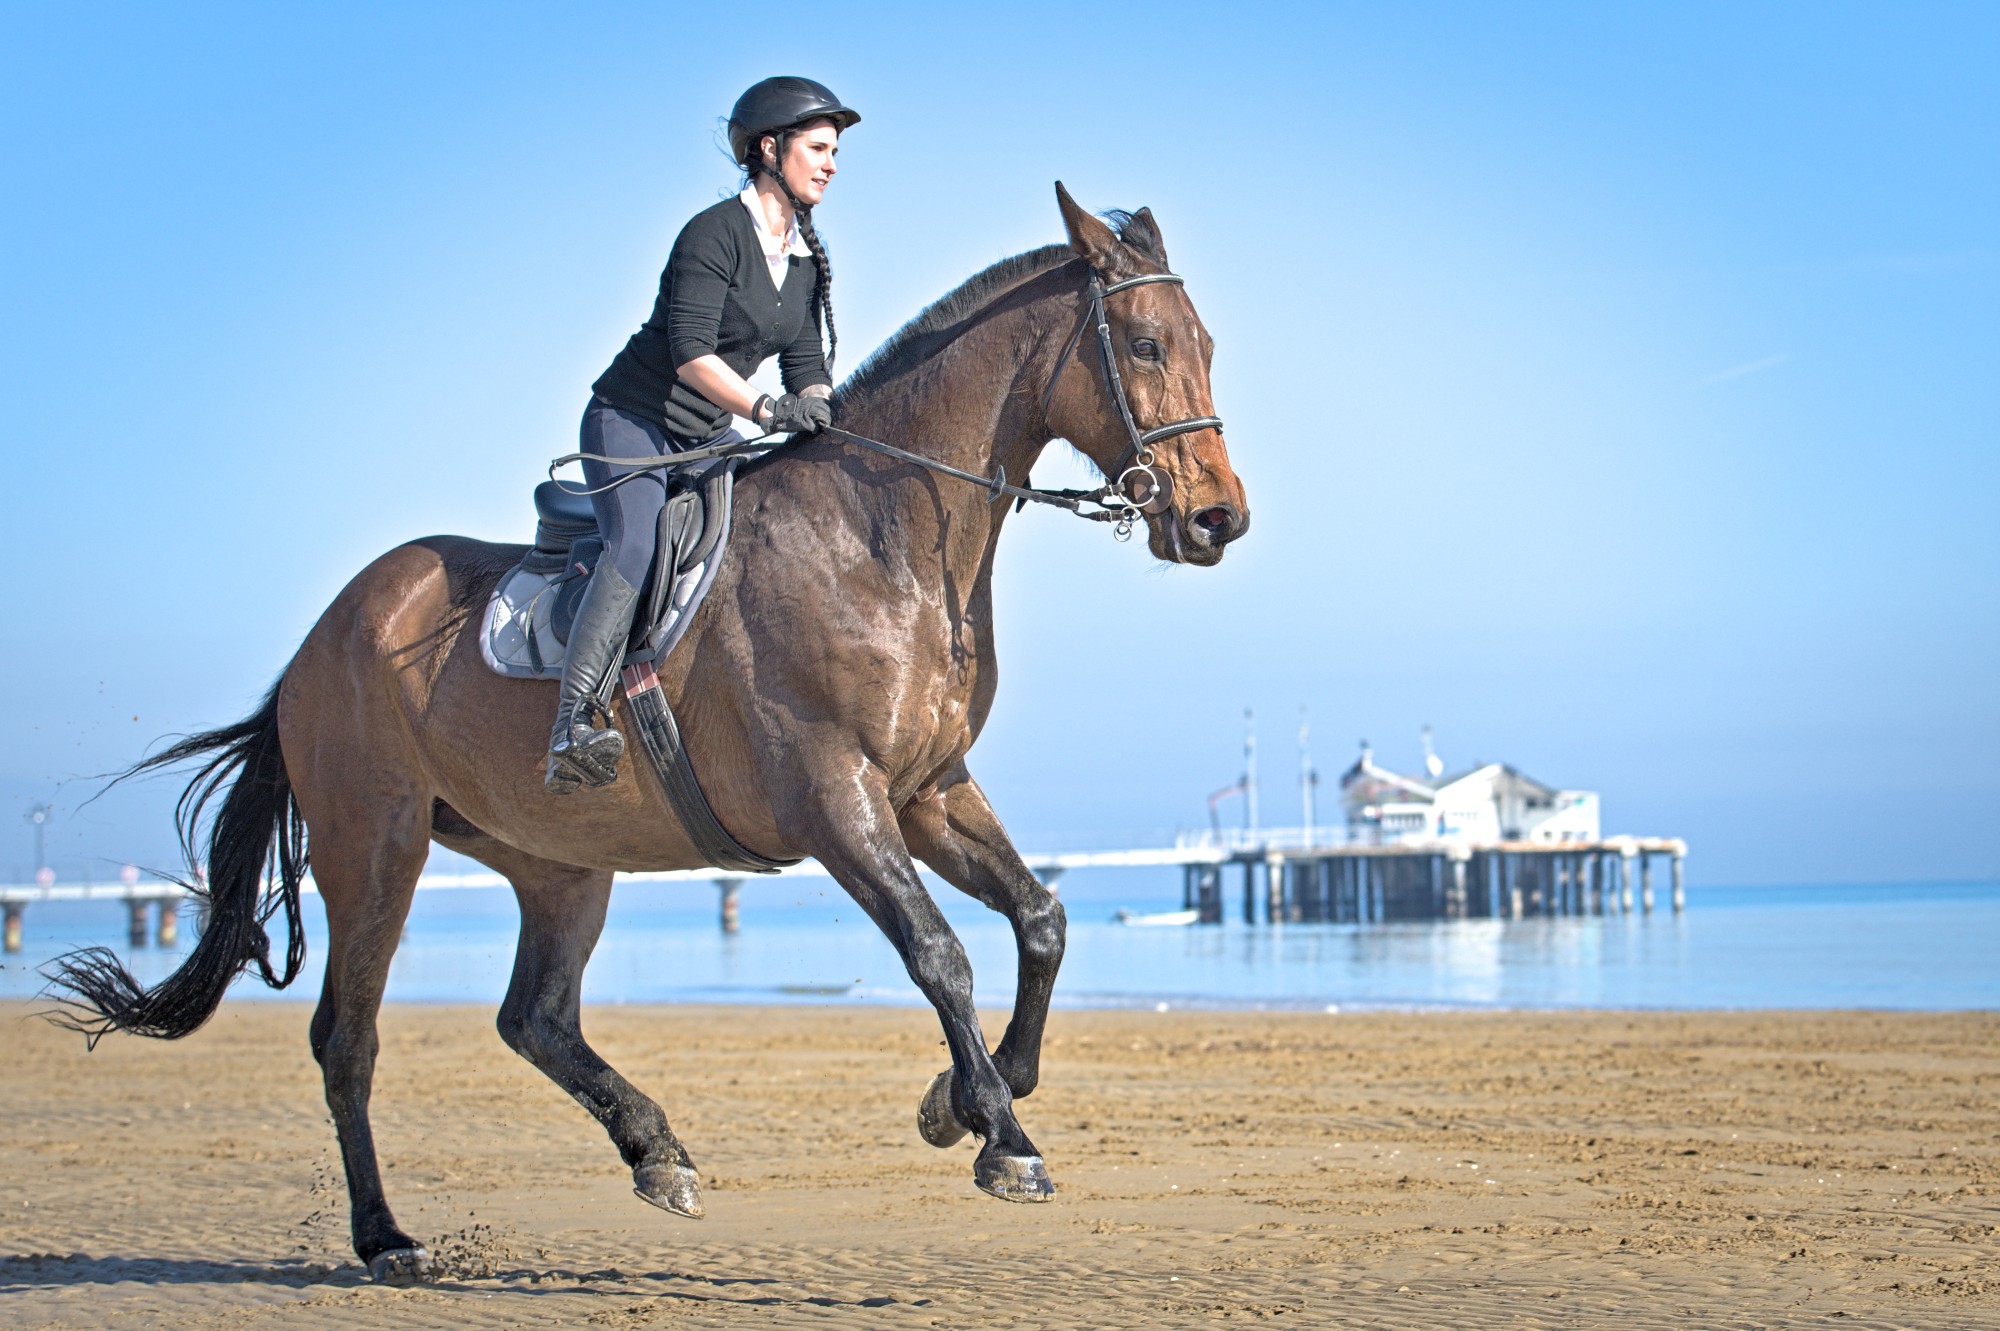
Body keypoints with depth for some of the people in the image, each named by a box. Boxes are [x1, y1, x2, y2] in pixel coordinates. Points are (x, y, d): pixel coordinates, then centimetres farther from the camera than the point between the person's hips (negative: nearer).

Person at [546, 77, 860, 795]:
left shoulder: (809, 258, 10)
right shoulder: (715, 234, -16)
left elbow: (807, 367, 9)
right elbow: (690, 351, -25)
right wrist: (767, 409, -35)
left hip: (710, 438, 9)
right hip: (632, 419, -9)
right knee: (637, 544, -31)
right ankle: (573, 728, -40)